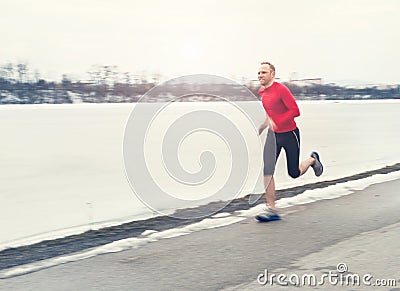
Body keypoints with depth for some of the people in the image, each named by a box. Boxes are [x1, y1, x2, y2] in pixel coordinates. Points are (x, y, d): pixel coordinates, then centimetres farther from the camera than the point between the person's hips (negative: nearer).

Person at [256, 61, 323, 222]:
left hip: (289, 133, -5)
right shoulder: (261, 92, 4)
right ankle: (271, 209, -4)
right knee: (267, 170, -9)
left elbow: (295, 111, -23)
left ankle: (313, 159, 38)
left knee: (294, 173, 5)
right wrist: (262, 126, 13)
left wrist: (276, 122, -31)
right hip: (273, 134, 6)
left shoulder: (281, 89, -19)